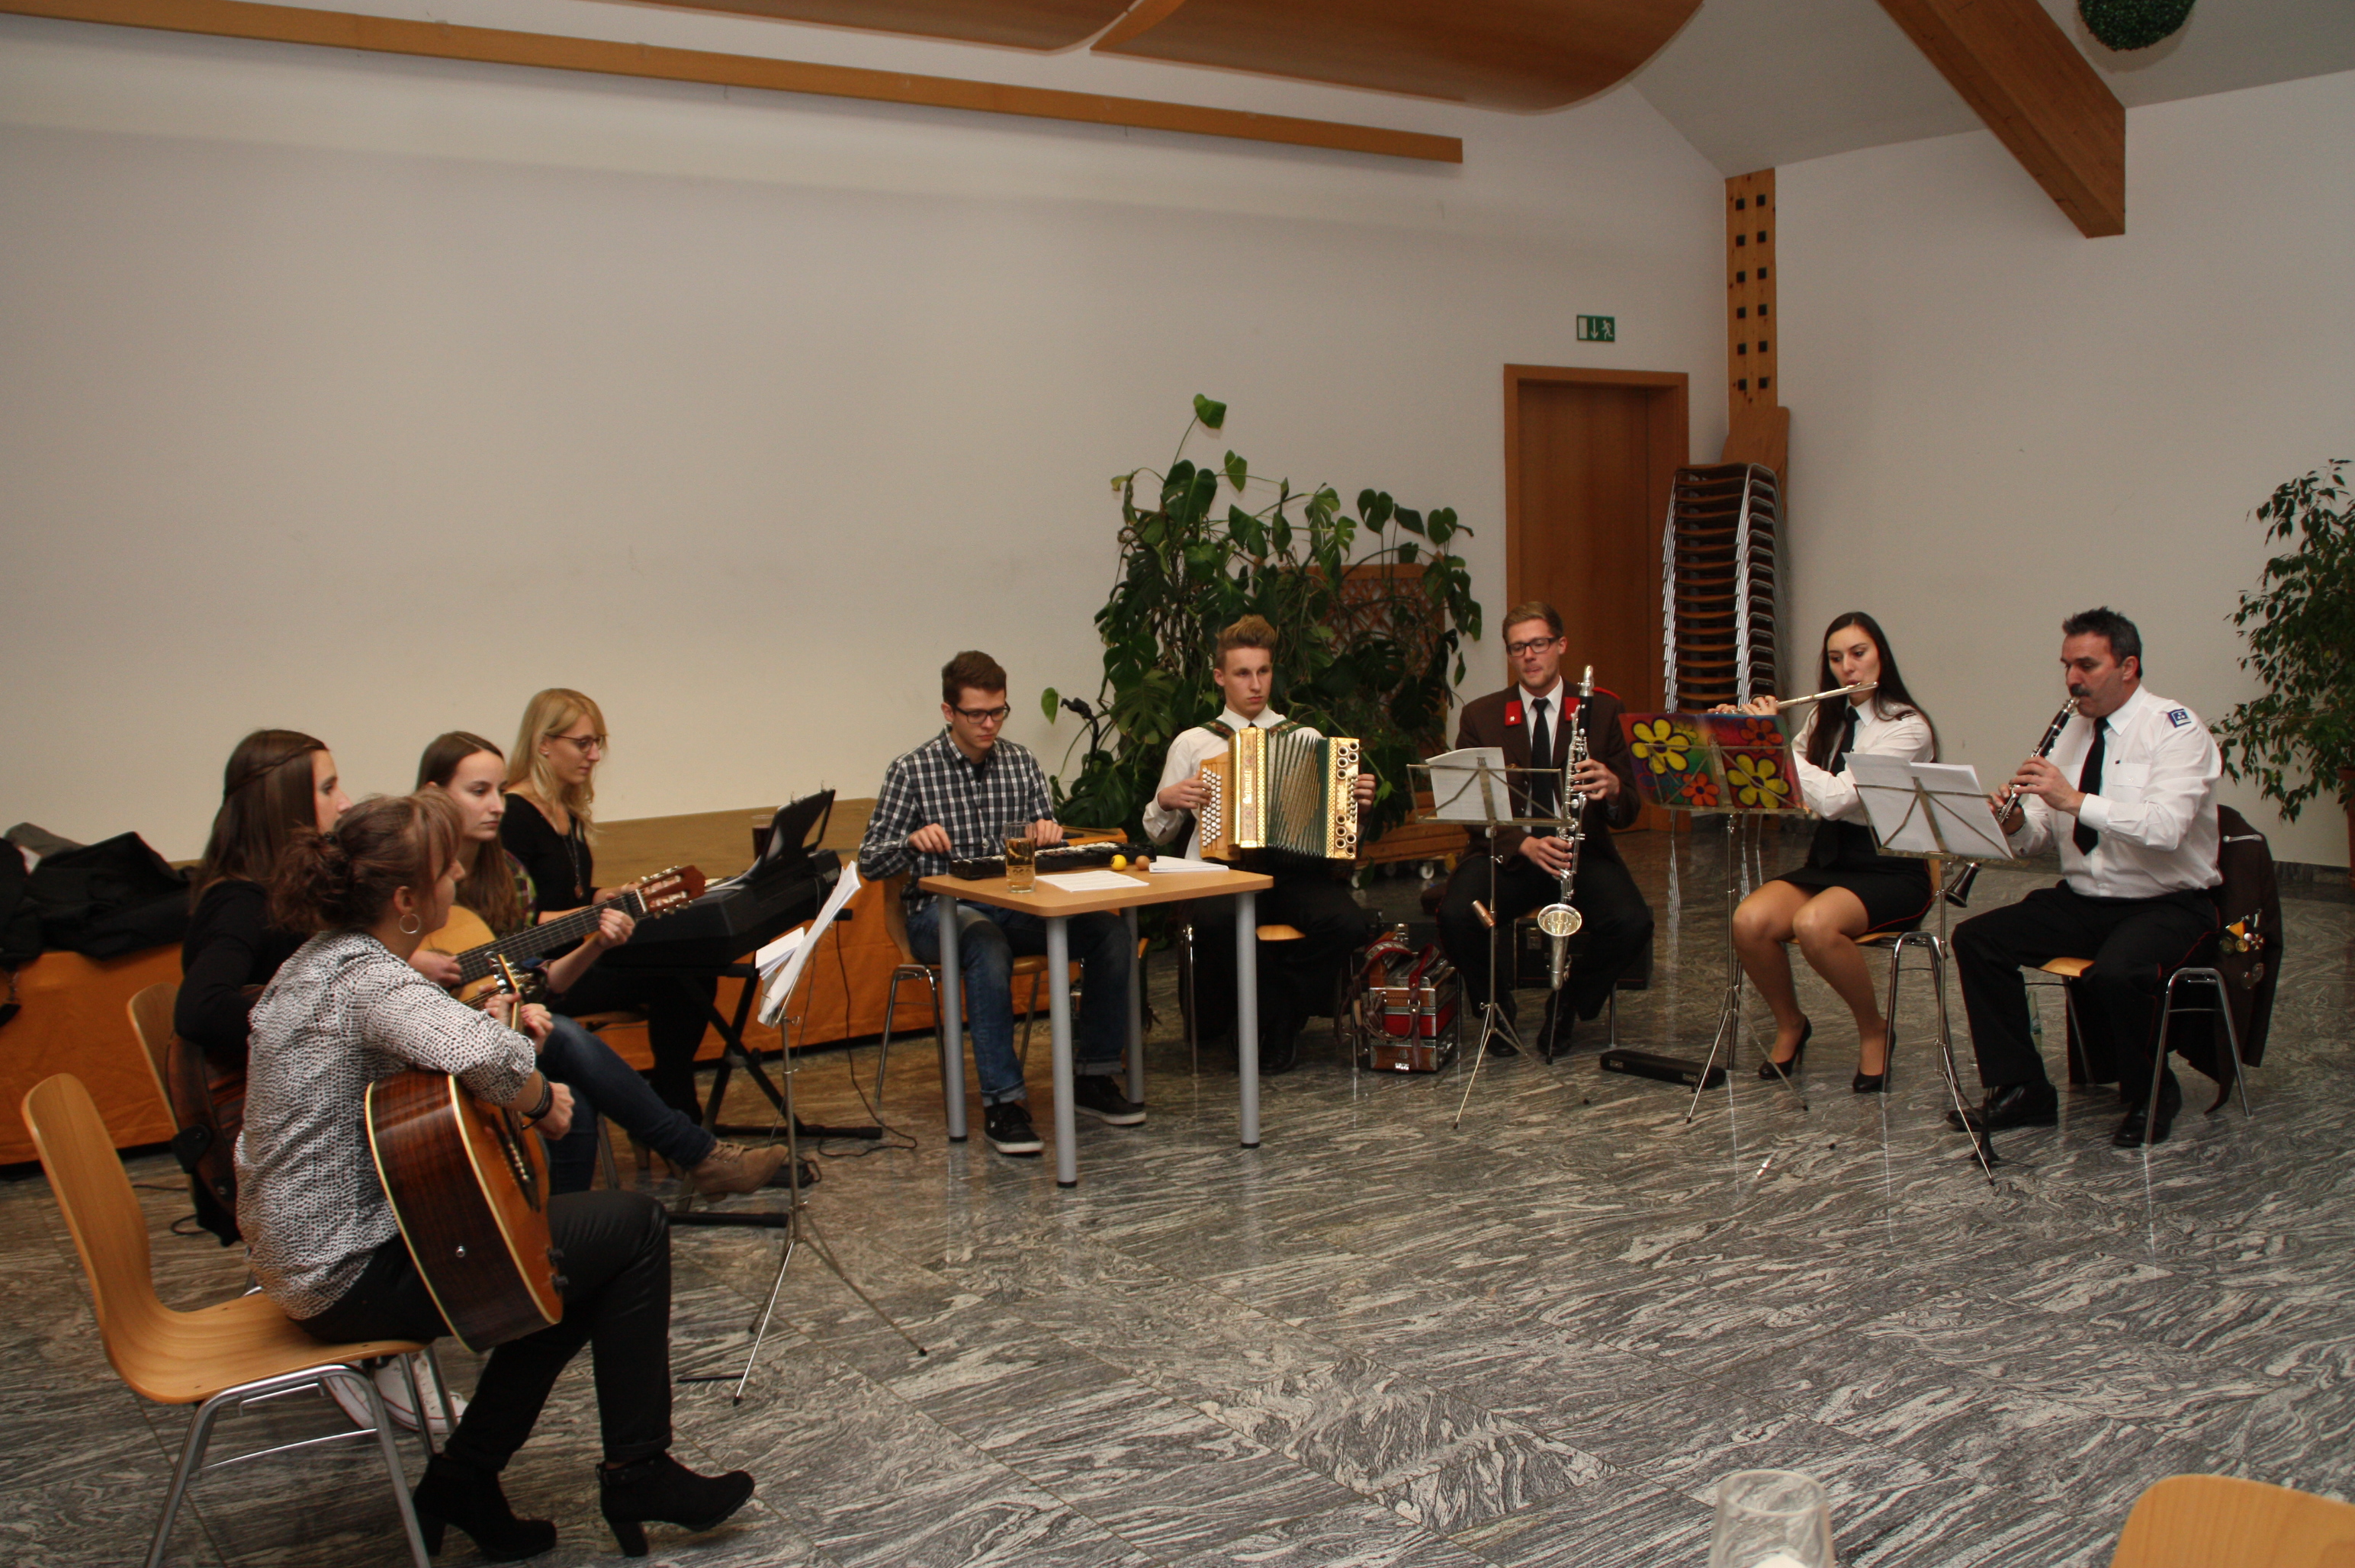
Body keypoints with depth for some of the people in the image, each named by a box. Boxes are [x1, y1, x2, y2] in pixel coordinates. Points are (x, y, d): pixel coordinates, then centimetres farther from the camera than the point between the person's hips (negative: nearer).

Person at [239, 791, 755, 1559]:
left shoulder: (315, 961, 7)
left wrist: (503, 1023, 6)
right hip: (354, 1273, -10)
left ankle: (464, 1479, 21)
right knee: (634, 1227, -3)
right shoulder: (368, 978, -24)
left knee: (579, 1267, 22)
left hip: (300, 1256, 10)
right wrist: (542, 1101, -22)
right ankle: (638, 1472, 8)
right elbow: (482, 1056, -43)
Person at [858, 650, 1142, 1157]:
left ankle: (1093, 1077, -8)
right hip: (942, 909, -4)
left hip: (1015, 904, 4)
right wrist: (912, 841, -24)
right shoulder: (913, 771, -3)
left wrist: (1048, 832, -11)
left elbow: (1050, 844, 13)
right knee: (988, 947, -40)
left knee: (1110, 931, -21)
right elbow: (869, 863, -3)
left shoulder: (1021, 762, 9)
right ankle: (1002, 1102, -34)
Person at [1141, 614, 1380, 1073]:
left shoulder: (1307, 738, 20)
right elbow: (1157, 833, 18)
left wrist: (1358, 802, 1)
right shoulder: (1193, 743, 17)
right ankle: (1279, 1017, -11)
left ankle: (1275, 1017, -7)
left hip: (1295, 869, 2)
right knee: (1217, 921, -38)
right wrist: (1167, 800, -3)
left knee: (1347, 922, -31)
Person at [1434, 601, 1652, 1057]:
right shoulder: (1480, 716, 5)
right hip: (1506, 852, 0)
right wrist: (1525, 844, -22)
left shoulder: (1600, 709, 5)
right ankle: (1497, 1010, 0)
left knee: (1632, 923, -29)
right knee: (1456, 915, -31)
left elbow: (1627, 812, 2)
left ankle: (1567, 1006, 2)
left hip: (1583, 851, 1)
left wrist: (1613, 787, -24)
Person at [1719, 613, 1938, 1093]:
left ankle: (1874, 1029, -9)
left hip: (1891, 869, -6)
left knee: (1814, 925, -37)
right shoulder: (1825, 720, 12)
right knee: (1749, 921, -25)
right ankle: (1790, 1025, 2)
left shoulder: (1907, 727, -11)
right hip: (1828, 859, 6)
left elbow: (1833, 798, -24)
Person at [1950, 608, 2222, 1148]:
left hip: (2166, 905, -7)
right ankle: (2020, 1090, -4)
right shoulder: (2074, 731, 10)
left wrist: (2075, 800, -33)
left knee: (2115, 974, -36)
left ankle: (2150, 1097, -6)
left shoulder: (2176, 729, -12)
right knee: (1976, 938, -11)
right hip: (2082, 900, 7)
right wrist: (2014, 823, -15)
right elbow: (2041, 830, 8)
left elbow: (2165, 827, -29)